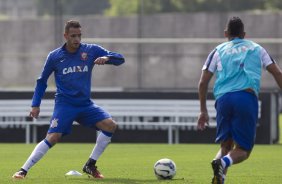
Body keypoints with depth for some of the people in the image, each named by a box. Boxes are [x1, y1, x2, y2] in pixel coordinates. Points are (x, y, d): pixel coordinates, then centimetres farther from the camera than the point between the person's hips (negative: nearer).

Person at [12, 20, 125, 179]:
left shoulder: (91, 50, 0)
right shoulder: (54, 56, 0)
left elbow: (120, 59, -1)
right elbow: (42, 81, 12)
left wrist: (106, 58, -23)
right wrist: (36, 105, 6)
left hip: (85, 104, 3)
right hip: (64, 104, -3)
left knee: (110, 125, -15)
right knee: (53, 137, -20)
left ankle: (90, 165, -4)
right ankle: (23, 170, -13)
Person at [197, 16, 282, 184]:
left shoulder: (219, 51, 23)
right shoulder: (256, 49, 24)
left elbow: (203, 83, 18)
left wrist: (203, 110, 25)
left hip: (223, 99, 2)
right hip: (247, 97, -2)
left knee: (226, 145, 15)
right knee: (243, 150, 2)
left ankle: (220, 168, -15)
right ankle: (224, 162, -31)